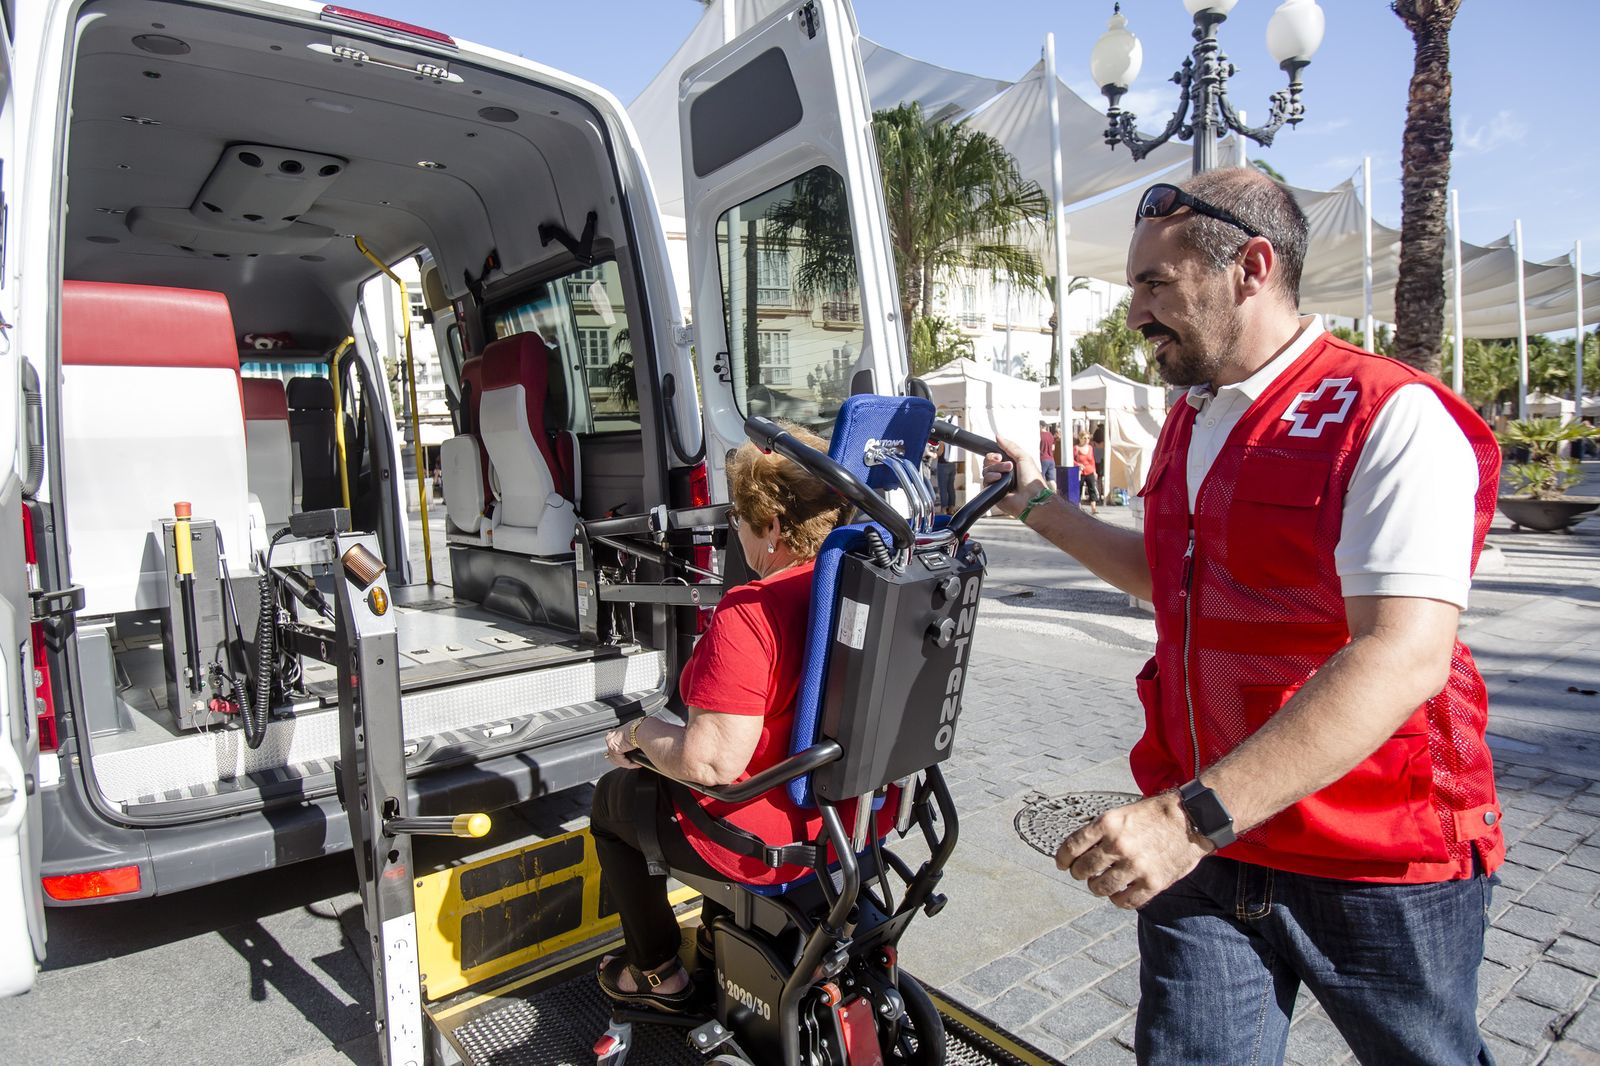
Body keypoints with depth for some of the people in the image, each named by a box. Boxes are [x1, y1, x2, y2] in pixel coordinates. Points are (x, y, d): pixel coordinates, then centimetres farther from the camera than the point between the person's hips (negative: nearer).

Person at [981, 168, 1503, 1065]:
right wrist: (1039, 506, 19)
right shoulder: (1190, 424, 9)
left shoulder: (1393, 418, -16)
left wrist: (1193, 815, -33)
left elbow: (1404, 655, -28)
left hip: (1376, 868, -5)